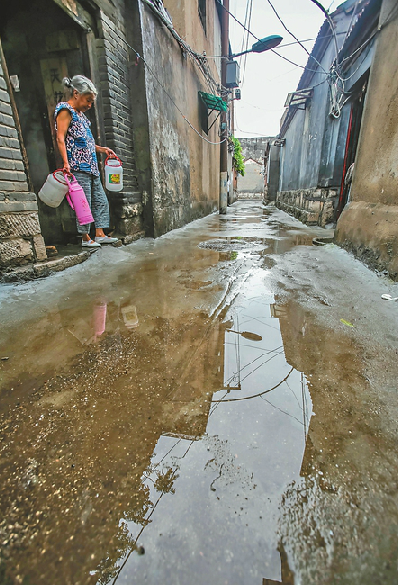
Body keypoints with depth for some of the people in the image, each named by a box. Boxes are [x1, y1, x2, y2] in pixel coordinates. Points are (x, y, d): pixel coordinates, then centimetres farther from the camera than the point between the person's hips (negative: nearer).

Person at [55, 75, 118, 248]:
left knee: (101, 200, 7)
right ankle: (85, 238, -1)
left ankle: (100, 234, 11)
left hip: (91, 166, 10)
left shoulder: (80, 114, 23)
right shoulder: (65, 110, -3)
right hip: (78, 166, -9)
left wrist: (101, 149, 20)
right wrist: (66, 163, -23)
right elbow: (60, 139, -12)